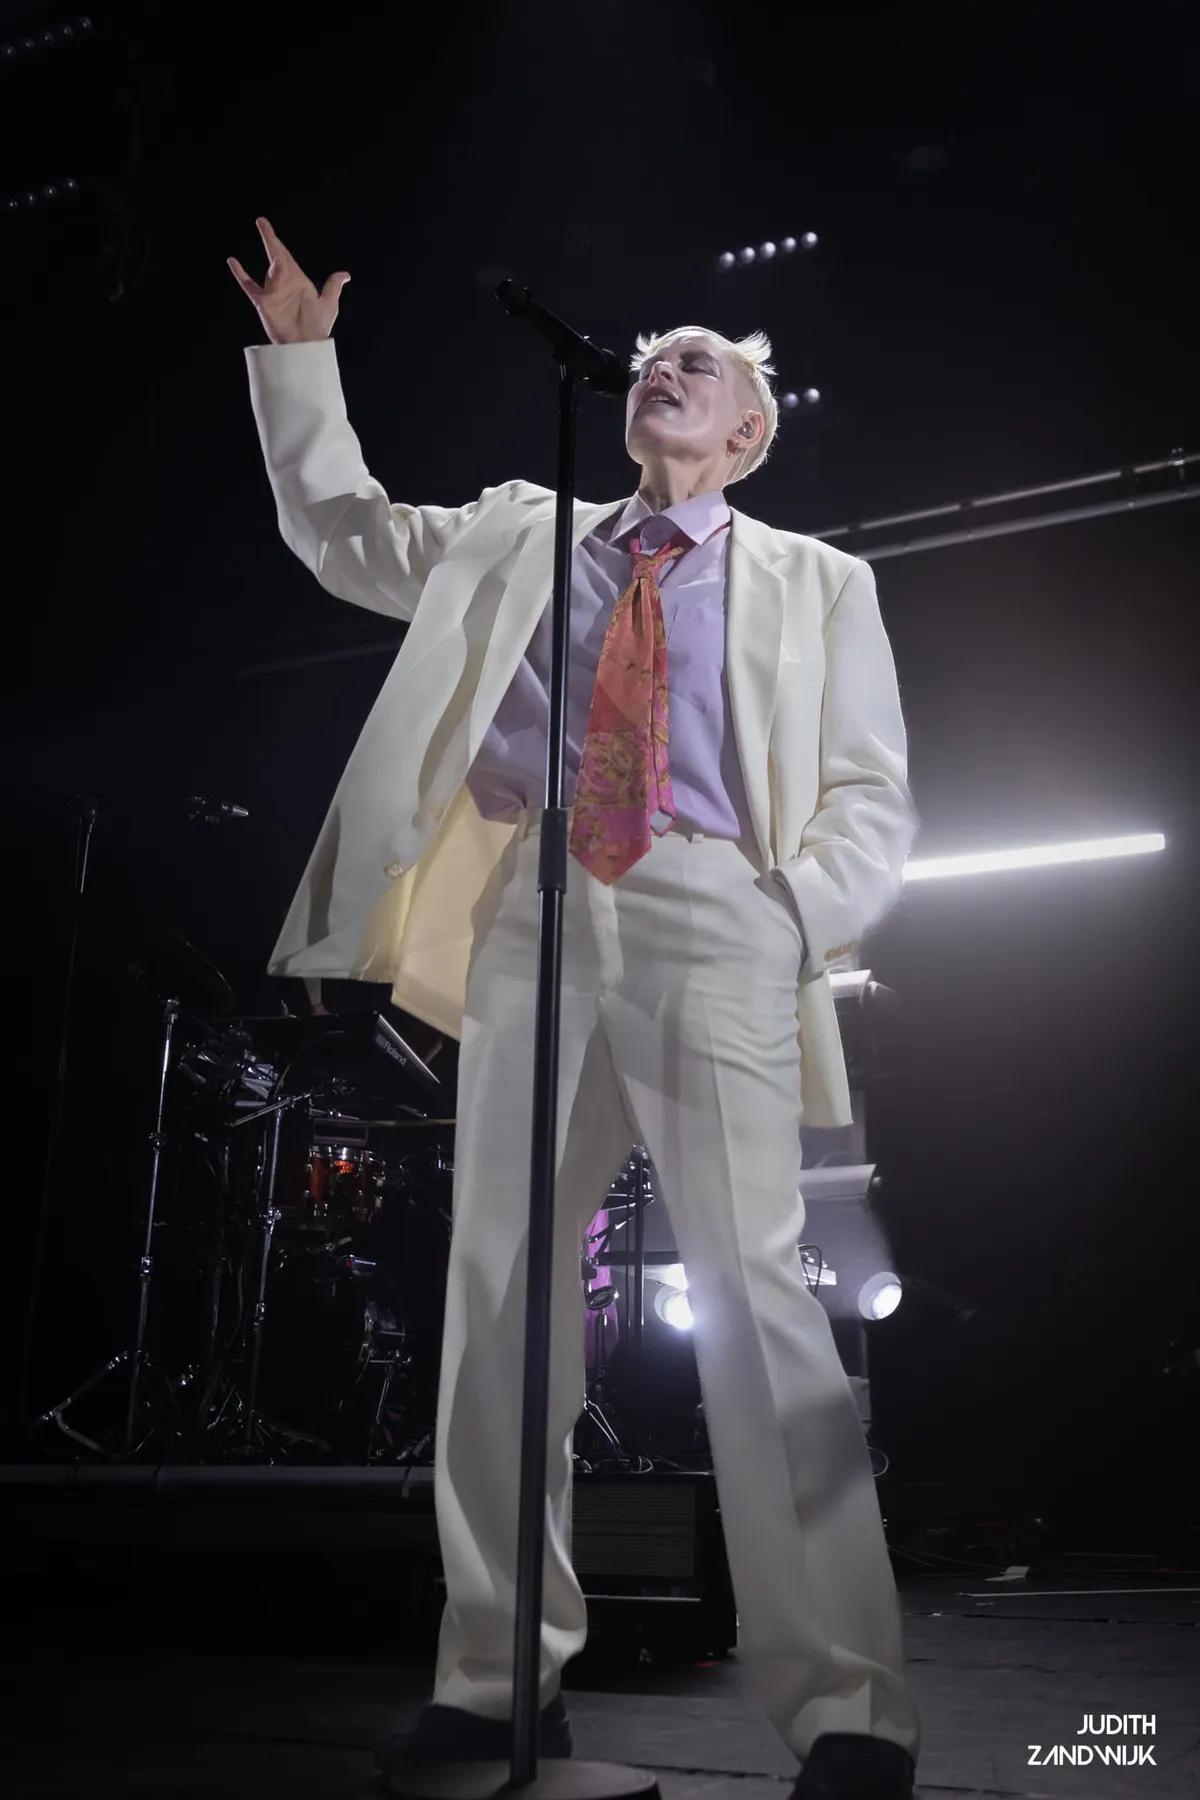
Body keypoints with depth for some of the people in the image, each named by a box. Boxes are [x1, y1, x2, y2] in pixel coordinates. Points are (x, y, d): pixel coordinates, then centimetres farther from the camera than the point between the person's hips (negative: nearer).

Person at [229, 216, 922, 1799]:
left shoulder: (816, 584, 18)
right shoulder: (517, 536, 25)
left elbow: (873, 797, 10)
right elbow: (342, 533, 29)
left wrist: (796, 920, -7)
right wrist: (299, 358, 23)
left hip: (711, 914, -3)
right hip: (535, 904, 3)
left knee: (755, 1284, -14)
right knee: (500, 1275, 0)